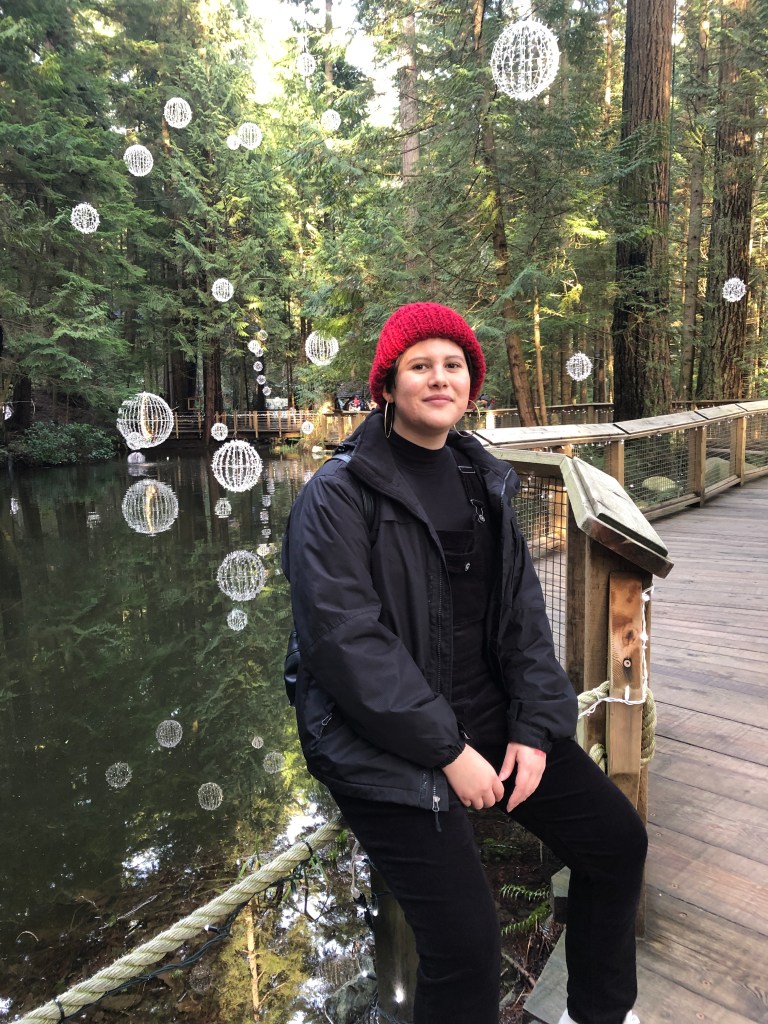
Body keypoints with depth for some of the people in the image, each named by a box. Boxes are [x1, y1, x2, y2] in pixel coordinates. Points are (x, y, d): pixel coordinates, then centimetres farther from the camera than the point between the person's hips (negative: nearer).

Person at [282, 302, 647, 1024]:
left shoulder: (483, 481, 8)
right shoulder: (336, 497, -13)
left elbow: (523, 610, 6)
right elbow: (346, 642, -20)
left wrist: (534, 728, -3)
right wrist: (448, 751, -18)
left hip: (491, 715, 7)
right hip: (387, 745, -6)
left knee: (619, 840, 12)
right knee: (466, 941, -13)